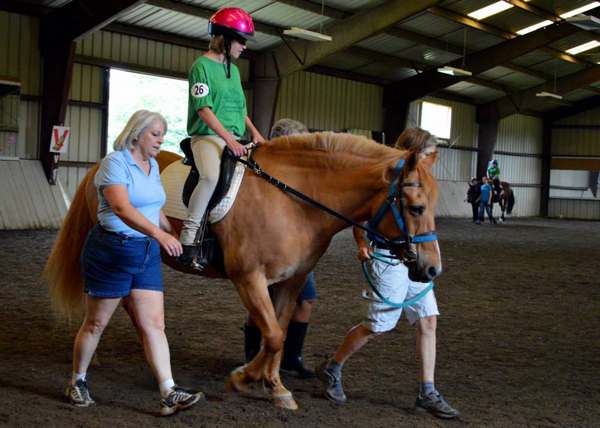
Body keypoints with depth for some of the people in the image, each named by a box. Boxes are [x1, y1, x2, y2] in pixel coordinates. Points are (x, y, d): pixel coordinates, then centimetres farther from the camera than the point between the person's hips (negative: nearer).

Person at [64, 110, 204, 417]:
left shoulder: (153, 166, 11)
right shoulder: (115, 163, -14)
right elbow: (122, 208, -30)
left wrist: (174, 233, 28)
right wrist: (159, 233, -42)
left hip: (147, 253, 7)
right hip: (111, 250, -7)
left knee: (154, 324, -1)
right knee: (96, 323, 7)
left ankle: (169, 395, -4)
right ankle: (77, 384, 26)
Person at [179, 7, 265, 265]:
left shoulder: (234, 70, 19)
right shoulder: (202, 66, -6)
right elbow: (204, 109, -15)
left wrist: (254, 133, 8)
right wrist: (229, 139, -22)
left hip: (234, 139, 9)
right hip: (208, 137, -8)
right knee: (212, 176, -35)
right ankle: (188, 238, -28)